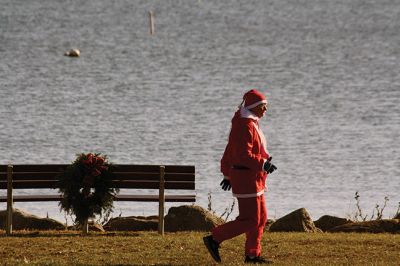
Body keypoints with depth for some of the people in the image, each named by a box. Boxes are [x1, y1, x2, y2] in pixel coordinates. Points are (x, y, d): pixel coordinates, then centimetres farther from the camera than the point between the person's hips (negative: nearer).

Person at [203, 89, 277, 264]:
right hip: (246, 178, -11)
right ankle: (214, 239, -4)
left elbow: (231, 151, 19)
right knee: (249, 220, -9)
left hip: (253, 179, 11)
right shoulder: (245, 126, -18)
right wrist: (263, 164, -24)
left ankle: (252, 254, 16)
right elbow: (243, 155, -25)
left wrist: (228, 174, 23)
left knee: (260, 218, 12)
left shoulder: (250, 123, 14)